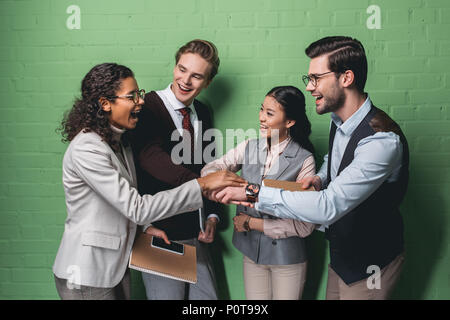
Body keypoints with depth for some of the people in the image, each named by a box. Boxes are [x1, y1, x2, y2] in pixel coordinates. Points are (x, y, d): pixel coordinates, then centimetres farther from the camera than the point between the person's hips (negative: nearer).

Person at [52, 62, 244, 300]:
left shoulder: (118, 140, 5)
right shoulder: (86, 150, -24)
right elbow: (137, 208, -28)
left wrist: (146, 225, 0)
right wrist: (202, 185, -27)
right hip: (86, 275, -8)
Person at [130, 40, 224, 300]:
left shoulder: (203, 113, 9)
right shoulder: (149, 106, -13)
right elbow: (150, 155, -32)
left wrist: (212, 215, 4)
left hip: (195, 231, 6)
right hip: (160, 231, -6)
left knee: (207, 295, 14)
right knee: (166, 294, 4)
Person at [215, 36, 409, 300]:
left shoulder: (382, 139, -31)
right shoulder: (339, 120, -2)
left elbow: (329, 207, -38)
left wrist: (254, 193, -35)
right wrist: (320, 179, -5)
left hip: (370, 265, -8)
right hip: (340, 252, 8)